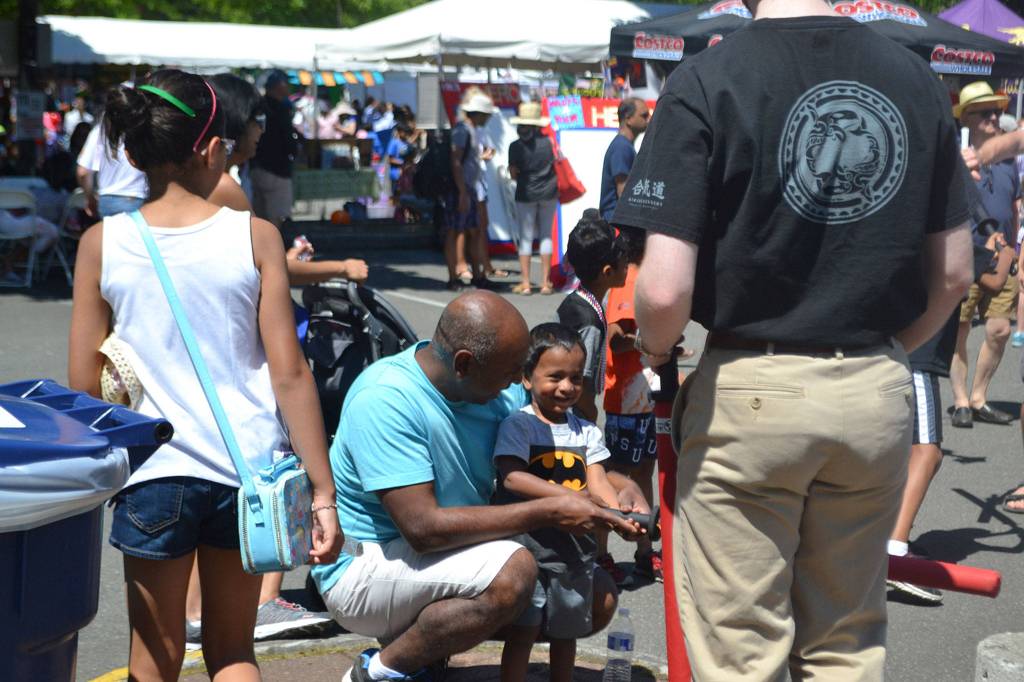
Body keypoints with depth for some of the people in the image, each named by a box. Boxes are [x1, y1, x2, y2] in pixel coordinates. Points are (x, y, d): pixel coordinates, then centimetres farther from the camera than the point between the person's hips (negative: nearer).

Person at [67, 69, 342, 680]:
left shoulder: (102, 244, -3)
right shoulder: (256, 237, -5)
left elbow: (83, 383, -1)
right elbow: (290, 373, -8)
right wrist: (323, 492, -3)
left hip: (155, 470, 0)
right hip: (248, 469, 1)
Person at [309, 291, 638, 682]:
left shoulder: (503, 395, -3)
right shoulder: (385, 400, -26)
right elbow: (423, 528, -31)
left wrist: (612, 498, -13)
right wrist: (548, 513, -30)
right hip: (363, 565, -8)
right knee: (513, 572, -31)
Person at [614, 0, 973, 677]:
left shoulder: (706, 81, -11)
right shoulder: (917, 79, 3)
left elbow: (665, 289, -17)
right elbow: (954, 272, 8)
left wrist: (655, 348, 4)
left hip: (751, 393, -4)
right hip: (879, 394, 5)